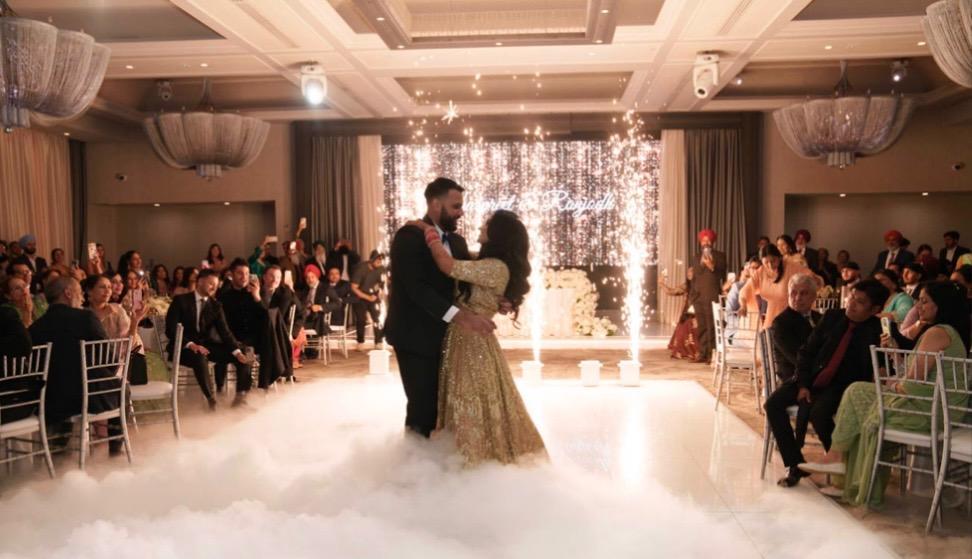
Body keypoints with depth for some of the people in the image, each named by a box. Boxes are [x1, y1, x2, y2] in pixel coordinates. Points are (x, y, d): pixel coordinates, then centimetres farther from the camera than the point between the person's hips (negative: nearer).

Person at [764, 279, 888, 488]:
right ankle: (795, 465, -5)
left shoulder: (876, 331, -8)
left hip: (840, 386, -5)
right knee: (773, 403, -15)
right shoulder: (832, 317, 4)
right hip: (811, 379, 5)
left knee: (818, 412, -33)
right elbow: (806, 351, 5)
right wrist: (803, 385, -5)